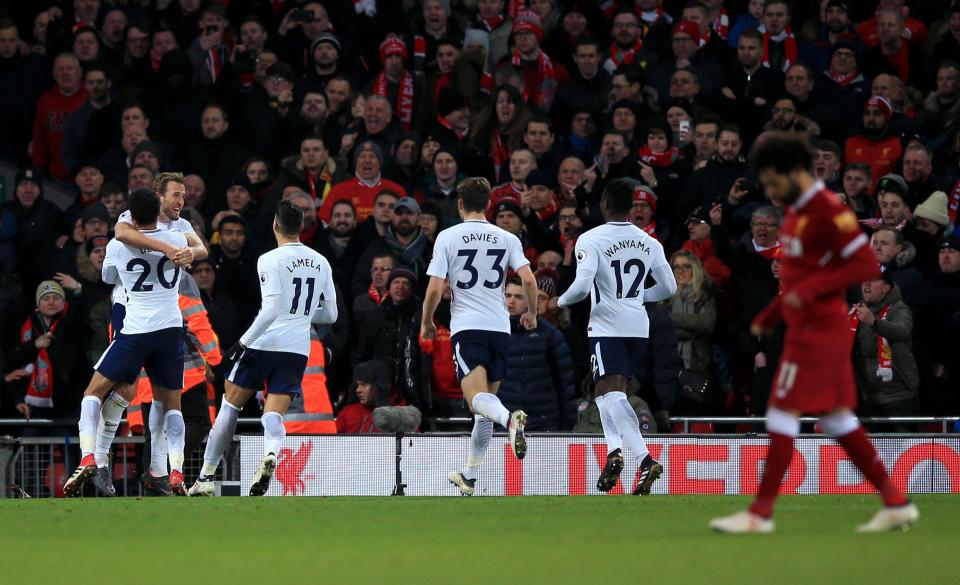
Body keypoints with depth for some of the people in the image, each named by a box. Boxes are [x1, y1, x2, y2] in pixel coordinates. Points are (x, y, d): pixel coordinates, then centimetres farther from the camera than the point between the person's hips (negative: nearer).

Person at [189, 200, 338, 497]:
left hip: (264, 342, -4)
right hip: (298, 348, 4)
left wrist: (244, 341, -13)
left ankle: (206, 476, 14)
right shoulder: (321, 263, 10)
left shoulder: (270, 260, -8)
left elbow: (272, 308, -17)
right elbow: (330, 314, 15)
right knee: (274, 415, -1)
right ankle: (271, 453, -36)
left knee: (230, 406, 10)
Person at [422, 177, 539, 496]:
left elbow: (434, 289, -4)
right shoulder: (507, 238, 8)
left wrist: (426, 323, 13)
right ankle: (469, 476, 20)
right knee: (486, 402, 14)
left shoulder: (447, 237, 1)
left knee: (477, 398, -18)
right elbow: (529, 280, -2)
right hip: (500, 327, 4)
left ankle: (510, 419, -51)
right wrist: (531, 313, 16)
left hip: (466, 326, -4)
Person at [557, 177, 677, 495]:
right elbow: (669, 287, 11)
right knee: (610, 391, 19)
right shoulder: (649, 242, 7)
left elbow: (582, 286, -19)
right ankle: (613, 452, 5)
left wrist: (561, 301, 1)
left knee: (612, 394, -11)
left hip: (607, 325, -6)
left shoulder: (591, 239, -9)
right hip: (638, 325, 6)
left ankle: (646, 460, -28)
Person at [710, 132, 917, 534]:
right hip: (807, 329, 10)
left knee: (782, 414, -7)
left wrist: (811, 289, -26)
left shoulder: (829, 211, -16)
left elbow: (867, 265, -20)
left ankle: (761, 512, -3)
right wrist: (772, 315, 16)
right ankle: (896, 503, 15)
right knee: (836, 419, 12)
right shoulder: (797, 212, 14)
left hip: (818, 331, -10)